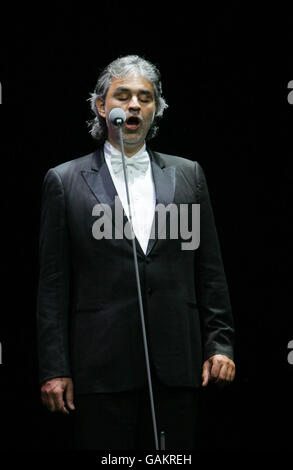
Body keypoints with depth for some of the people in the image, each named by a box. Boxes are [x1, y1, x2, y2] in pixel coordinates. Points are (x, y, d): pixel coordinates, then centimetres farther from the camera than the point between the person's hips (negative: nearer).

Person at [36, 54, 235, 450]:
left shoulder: (188, 175, 13)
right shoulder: (65, 181, 6)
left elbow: (210, 272, 13)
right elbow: (53, 285, 3)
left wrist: (220, 344, 3)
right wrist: (54, 369, -3)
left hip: (178, 366, 2)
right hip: (102, 369, -2)